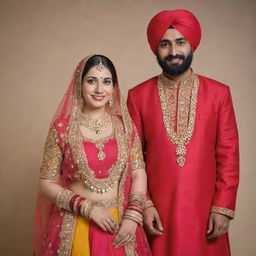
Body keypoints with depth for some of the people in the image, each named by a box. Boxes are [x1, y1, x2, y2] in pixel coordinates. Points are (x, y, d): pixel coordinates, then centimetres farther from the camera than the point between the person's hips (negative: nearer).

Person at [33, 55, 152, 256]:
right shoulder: (62, 128, -6)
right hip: (75, 226, -2)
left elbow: (138, 173, 1)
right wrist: (88, 207, -13)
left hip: (120, 226, 2)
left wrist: (132, 216, -11)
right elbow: (46, 184, -5)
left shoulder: (124, 125, 1)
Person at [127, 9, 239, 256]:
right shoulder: (138, 95, -1)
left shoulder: (219, 93, 0)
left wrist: (223, 207, -5)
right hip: (156, 211, 0)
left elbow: (228, 155, -1)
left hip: (205, 209, 1)